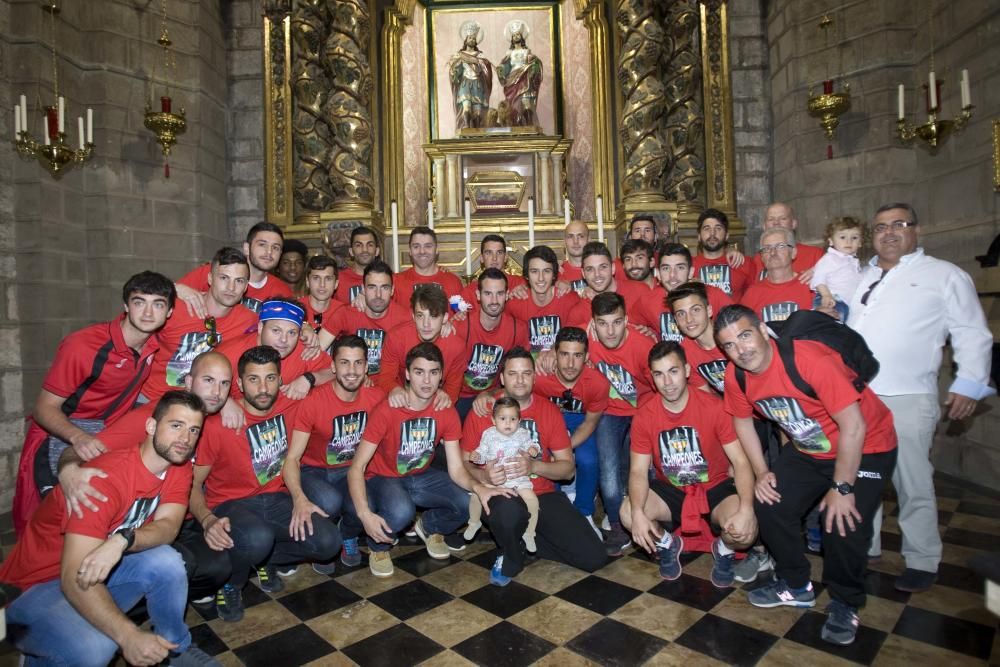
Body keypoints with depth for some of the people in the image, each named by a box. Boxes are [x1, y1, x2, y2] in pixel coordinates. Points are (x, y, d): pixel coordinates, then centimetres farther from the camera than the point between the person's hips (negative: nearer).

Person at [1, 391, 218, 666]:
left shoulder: (180, 466, -8)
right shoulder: (107, 478, -30)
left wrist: (123, 540, -39)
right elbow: (74, 578, -33)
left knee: (167, 563, -23)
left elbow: (168, 526, -18)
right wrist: (129, 636, -41)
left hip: (104, 570, 6)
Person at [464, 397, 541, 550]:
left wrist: (533, 450, -8)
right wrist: (476, 456, -16)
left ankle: (529, 534, 5)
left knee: (532, 499, -18)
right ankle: (474, 522, 18)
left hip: (518, 476, 0)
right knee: (475, 495, -14)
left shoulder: (522, 434, -1)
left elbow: (529, 445, 13)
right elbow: (482, 452, 5)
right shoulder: (489, 434, -1)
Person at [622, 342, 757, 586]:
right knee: (627, 513, -25)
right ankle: (667, 544, 10)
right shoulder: (644, 416, -12)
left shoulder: (714, 406, -17)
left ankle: (724, 549, 10)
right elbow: (638, 471, -12)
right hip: (669, 490, 2)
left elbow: (740, 461, -17)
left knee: (745, 531, -30)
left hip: (715, 488, -1)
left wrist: (746, 509, -35)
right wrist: (638, 513, -32)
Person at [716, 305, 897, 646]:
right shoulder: (735, 377, -14)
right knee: (769, 504, -5)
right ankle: (796, 586, 21)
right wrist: (761, 473, 0)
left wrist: (842, 488, -22)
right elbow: (742, 420, 6)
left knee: (843, 524, -19)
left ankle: (844, 604, 11)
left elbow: (854, 427, -29)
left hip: (865, 447, -6)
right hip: (807, 450, 6)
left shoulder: (809, 359, -34)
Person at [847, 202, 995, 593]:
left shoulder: (944, 275, 4)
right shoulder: (862, 276, 18)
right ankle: (863, 546, 27)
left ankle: (922, 561, 16)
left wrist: (970, 383, -6)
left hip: (907, 399, -5)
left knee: (913, 484, 0)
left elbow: (972, 334, 1)